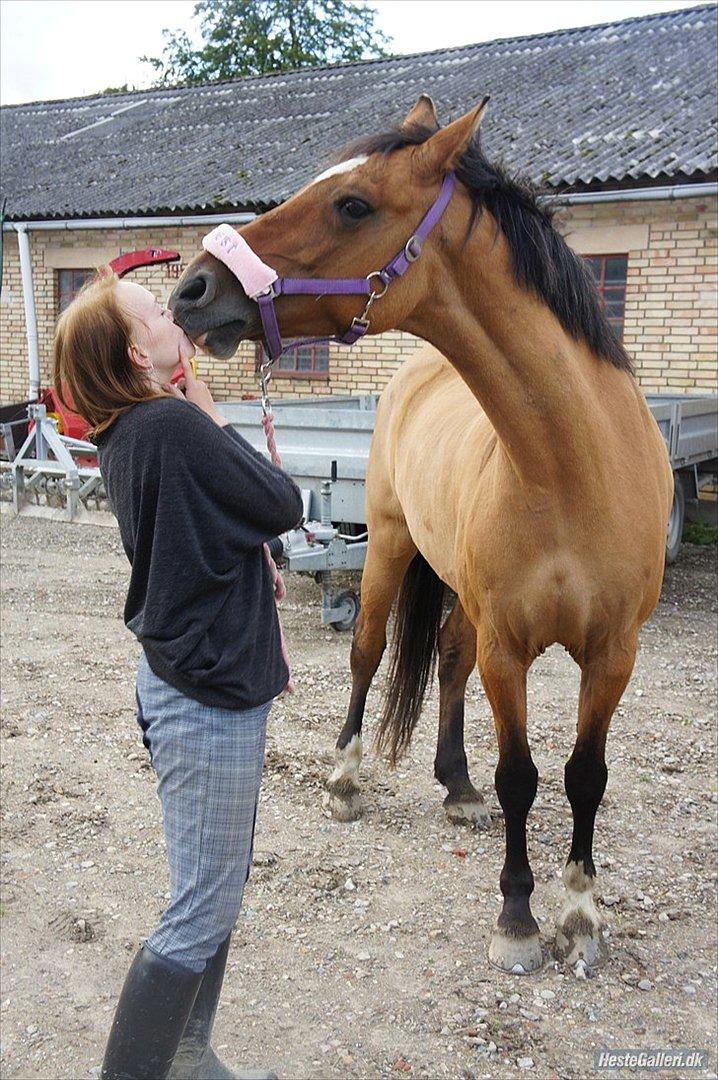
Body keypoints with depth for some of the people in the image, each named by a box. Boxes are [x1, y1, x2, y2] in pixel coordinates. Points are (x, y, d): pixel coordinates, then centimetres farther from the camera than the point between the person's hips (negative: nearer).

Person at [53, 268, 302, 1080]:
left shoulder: (128, 434, 7)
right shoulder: (178, 426, -22)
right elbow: (282, 506, -13)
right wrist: (209, 411, -7)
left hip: (193, 681, 10)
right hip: (209, 696, -10)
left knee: (217, 893, 21)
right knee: (202, 915, 3)